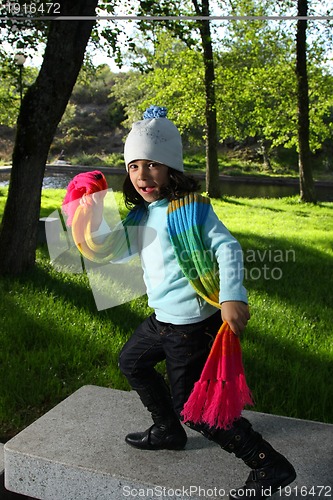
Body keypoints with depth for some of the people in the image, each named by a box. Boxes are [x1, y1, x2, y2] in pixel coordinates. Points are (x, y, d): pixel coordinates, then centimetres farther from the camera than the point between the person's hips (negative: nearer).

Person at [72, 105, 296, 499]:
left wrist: (232, 297, -39)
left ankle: (269, 466, 11)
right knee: (131, 362, 27)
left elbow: (226, 247, -26)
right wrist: (94, 222, 6)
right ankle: (167, 430, 45)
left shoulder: (190, 207, -17)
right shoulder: (143, 213, 8)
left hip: (192, 324, -9)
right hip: (161, 319, 9)